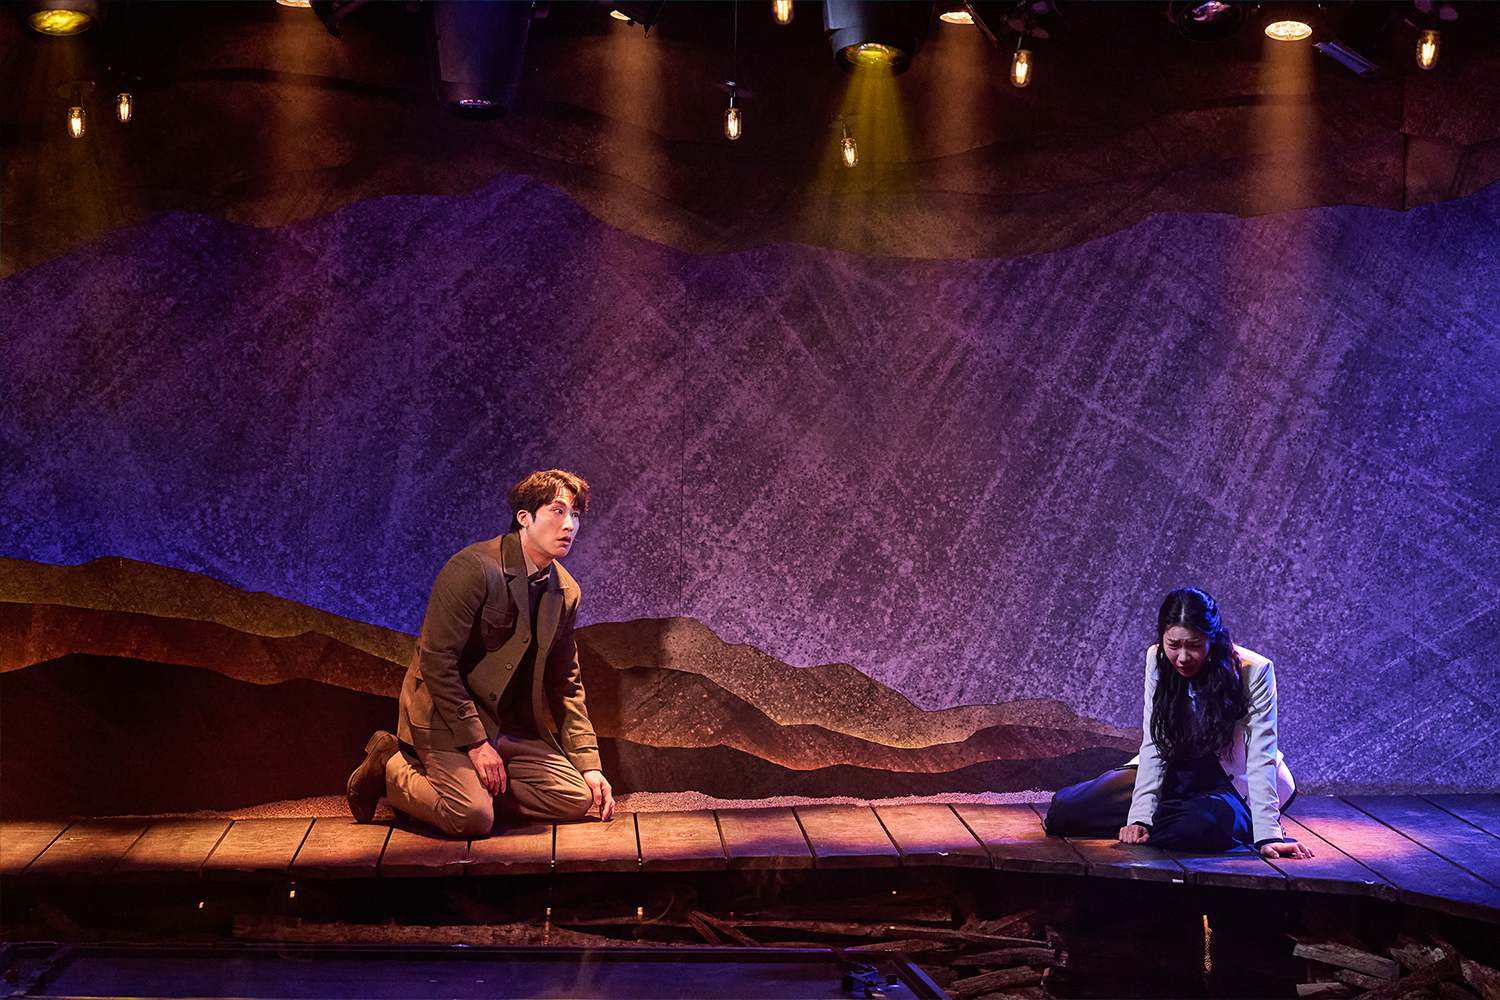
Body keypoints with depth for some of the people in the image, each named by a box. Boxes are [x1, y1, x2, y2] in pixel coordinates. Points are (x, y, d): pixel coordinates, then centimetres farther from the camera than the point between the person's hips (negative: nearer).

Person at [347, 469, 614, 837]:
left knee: (576, 799, -8)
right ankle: (392, 768, 2)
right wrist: (476, 743, -21)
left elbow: (566, 685, 12)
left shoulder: (565, 593, 4)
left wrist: (589, 765, 4)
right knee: (473, 818, -27)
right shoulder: (474, 568, -19)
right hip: (445, 715, -7)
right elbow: (436, 659, -21)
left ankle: (469, 783, 7)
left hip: (508, 722, 7)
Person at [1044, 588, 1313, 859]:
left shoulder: (1254, 671, -20)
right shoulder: (1158, 661, -9)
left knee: (1200, 826, -40)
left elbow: (1260, 759, -23)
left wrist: (1267, 837, -32)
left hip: (1237, 785, -4)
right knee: (1063, 811, -11)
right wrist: (1140, 817, -21)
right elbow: (1153, 745, -10)